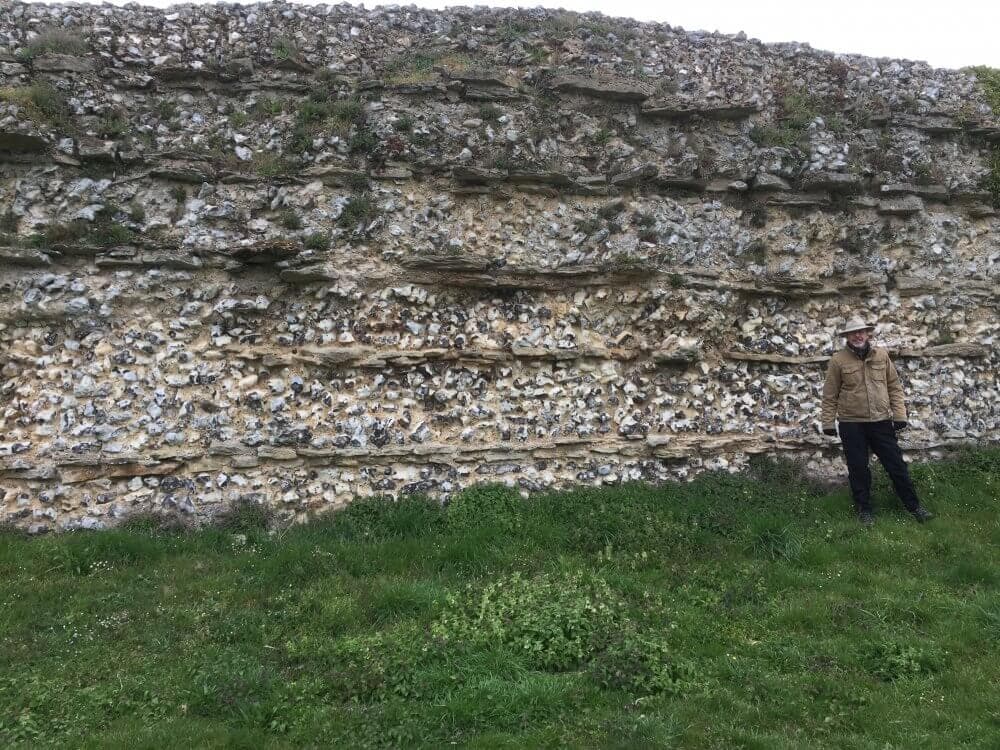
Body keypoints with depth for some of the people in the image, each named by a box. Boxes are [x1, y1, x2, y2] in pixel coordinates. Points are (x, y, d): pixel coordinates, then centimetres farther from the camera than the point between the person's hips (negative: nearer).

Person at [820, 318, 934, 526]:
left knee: (896, 465, 7)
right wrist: (828, 422, -2)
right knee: (858, 469, 6)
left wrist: (899, 414, 2)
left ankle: (914, 505, 19)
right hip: (852, 425, -2)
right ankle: (864, 509, 20)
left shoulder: (881, 355, 3)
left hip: (881, 422, 2)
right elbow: (830, 395, -1)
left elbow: (894, 386, 7)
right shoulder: (838, 360, -5)